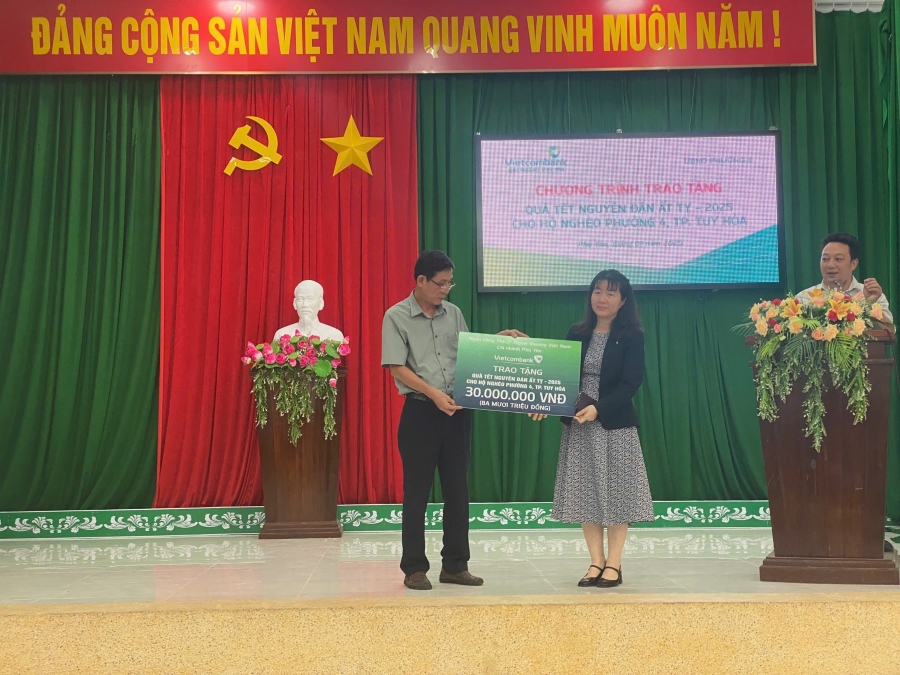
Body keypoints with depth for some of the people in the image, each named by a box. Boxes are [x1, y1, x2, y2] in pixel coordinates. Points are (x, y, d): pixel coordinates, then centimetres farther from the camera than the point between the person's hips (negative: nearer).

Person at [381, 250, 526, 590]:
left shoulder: (453, 314, 10)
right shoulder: (397, 317, -5)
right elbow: (396, 367, -11)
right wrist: (433, 393, -21)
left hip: (457, 411, 5)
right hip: (420, 412, -5)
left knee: (457, 489, 8)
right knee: (417, 492, 1)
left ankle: (455, 565, 17)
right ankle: (414, 568, 10)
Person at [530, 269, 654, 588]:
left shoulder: (631, 336, -3)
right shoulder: (576, 334, 8)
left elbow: (630, 383, -12)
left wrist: (598, 408, -25)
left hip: (615, 425, -4)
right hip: (578, 426, 4)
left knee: (616, 493, 1)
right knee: (586, 494, 5)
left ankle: (614, 564, 9)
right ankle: (596, 562, 13)